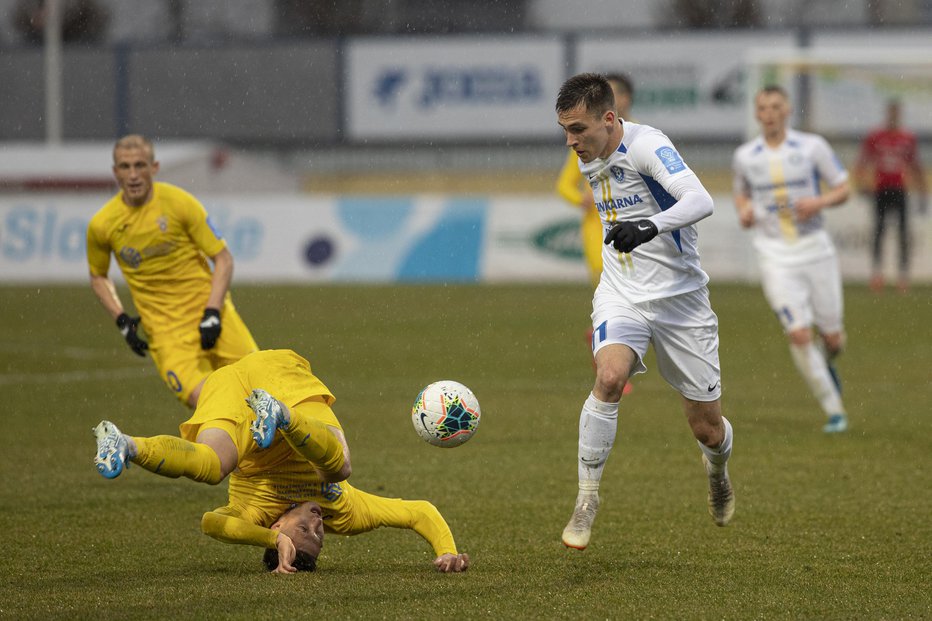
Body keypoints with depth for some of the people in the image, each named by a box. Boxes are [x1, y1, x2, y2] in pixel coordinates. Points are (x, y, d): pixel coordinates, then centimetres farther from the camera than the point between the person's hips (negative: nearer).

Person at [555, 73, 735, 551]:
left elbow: (700, 201, -35)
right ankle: (587, 500, -19)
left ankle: (717, 471, 41)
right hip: (622, 296, 4)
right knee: (609, 376, -29)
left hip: (679, 296, -4)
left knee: (707, 429, 4)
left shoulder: (647, 145, -19)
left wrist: (649, 228, -50)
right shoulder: (590, 158, 4)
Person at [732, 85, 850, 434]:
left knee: (832, 337, 4)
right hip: (775, 257, 0)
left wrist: (819, 202, -17)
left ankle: (827, 365, 43)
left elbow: (843, 189, 3)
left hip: (816, 251, 0)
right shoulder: (744, 157, 2)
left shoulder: (813, 147, -3)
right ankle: (833, 410, -4)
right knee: (799, 335, -15)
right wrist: (743, 211, -2)